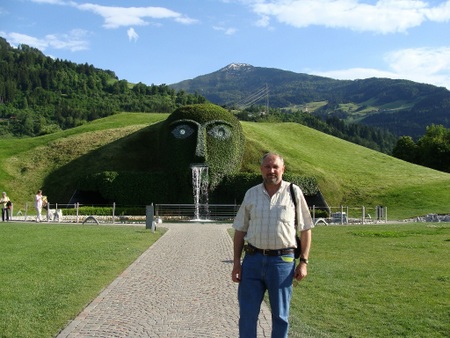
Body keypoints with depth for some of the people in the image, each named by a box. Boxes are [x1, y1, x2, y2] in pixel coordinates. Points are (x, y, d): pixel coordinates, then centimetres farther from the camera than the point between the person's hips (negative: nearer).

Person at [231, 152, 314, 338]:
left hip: (282, 261, -2)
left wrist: (303, 262, -4)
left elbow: (305, 229, 3)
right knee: (247, 314, 5)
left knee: (280, 315, 9)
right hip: (253, 260, 2)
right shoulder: (251, 194, 7)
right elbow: (240, 231, 9)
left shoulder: (294, 192, 1)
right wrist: (236, 263, 4)